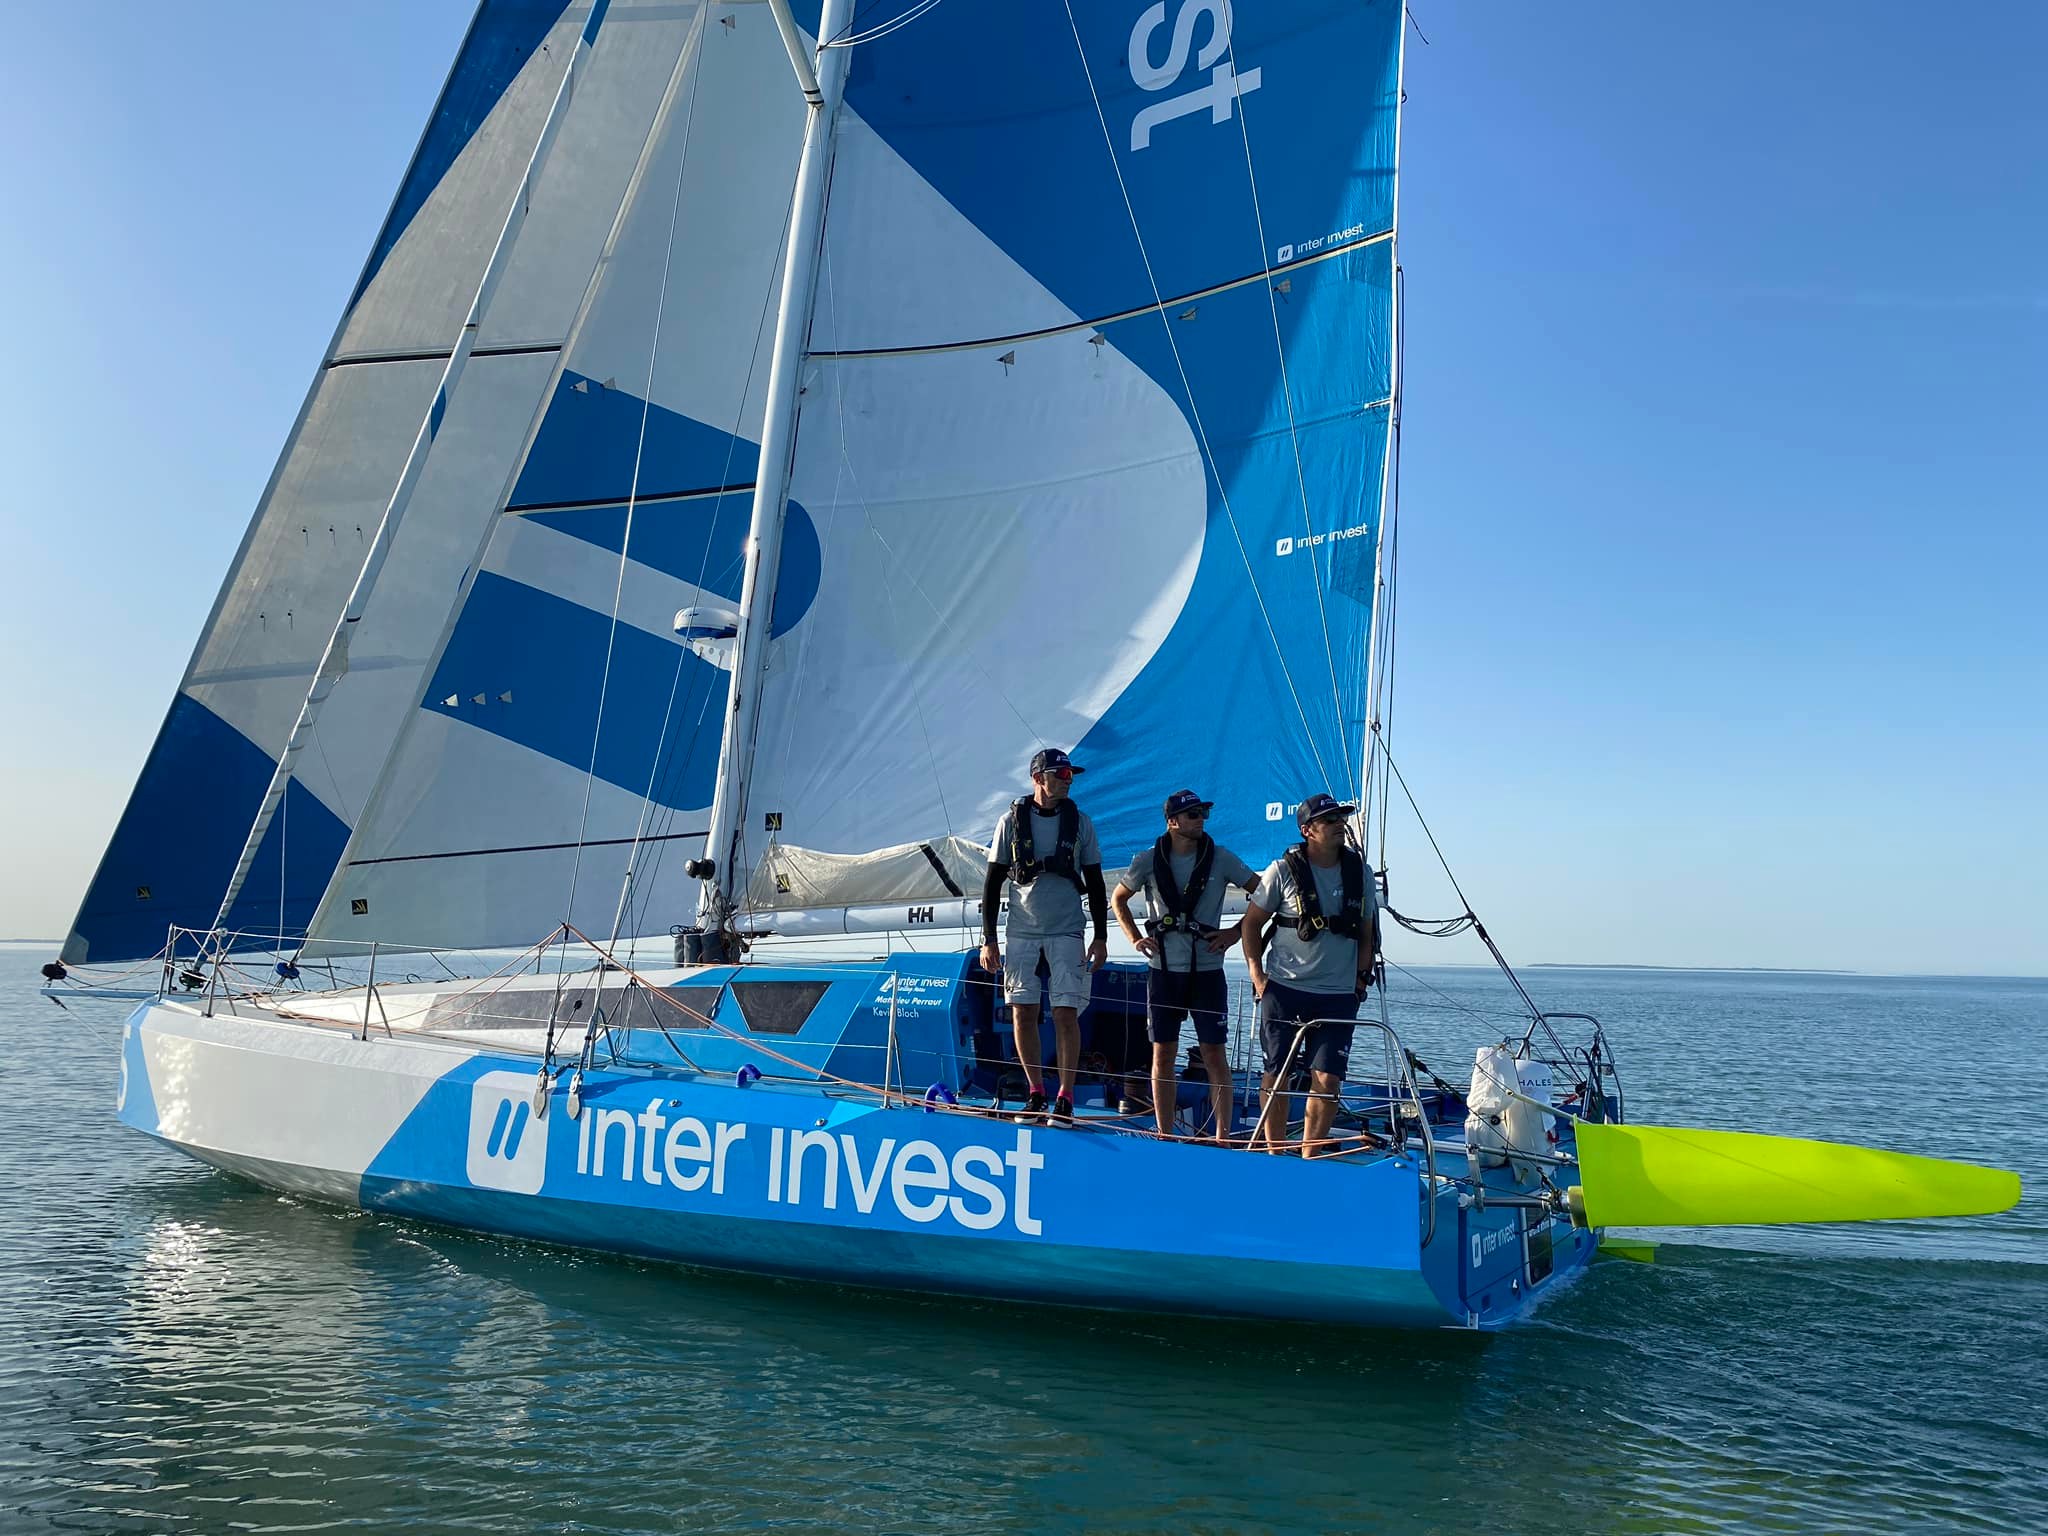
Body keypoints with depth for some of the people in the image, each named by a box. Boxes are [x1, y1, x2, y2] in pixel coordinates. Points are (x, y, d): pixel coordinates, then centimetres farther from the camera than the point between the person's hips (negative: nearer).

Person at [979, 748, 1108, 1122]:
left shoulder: (1079, 821, 4)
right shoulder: (1012, 820, 2)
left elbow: (1094, 883, 9)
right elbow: (993, 882, 5)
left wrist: (1101, 937, 3)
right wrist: (988, 940, 0)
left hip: (1066, 931, -1)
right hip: (1021, 931, 1)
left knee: (1066, 1013, -7)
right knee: (1023, 1012, 2)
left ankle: (1065, 1098, -1)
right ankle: (1035, 1093, 14)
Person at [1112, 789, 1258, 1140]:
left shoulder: (1221, 858, -1)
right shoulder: (1149, 860, 1)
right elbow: (1118, 899, 16)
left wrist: (1235, 931, -2)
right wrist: (1136, 938, 5)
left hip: (1207, 970, -1)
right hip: (1163, 970, 1)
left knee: (1214, 1053, -2)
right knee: (1163, 1054, 6)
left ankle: (1223, 1136, 5)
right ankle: (1164, 1136, 16)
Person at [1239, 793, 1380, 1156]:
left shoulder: (1361, 872, 6)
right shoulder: (1284, 870, -3)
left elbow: (1367, 933, 15)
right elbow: (1252, 922, 4)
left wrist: (1362, 976, 5)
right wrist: (1257, 975, -2)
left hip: (1339, 995, 2)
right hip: (1283, 989, -2)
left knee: (1327, 1079, -4)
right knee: (1276, 1075, 4)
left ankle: (1309, 1161, 7)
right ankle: (1275, 1157, 17)